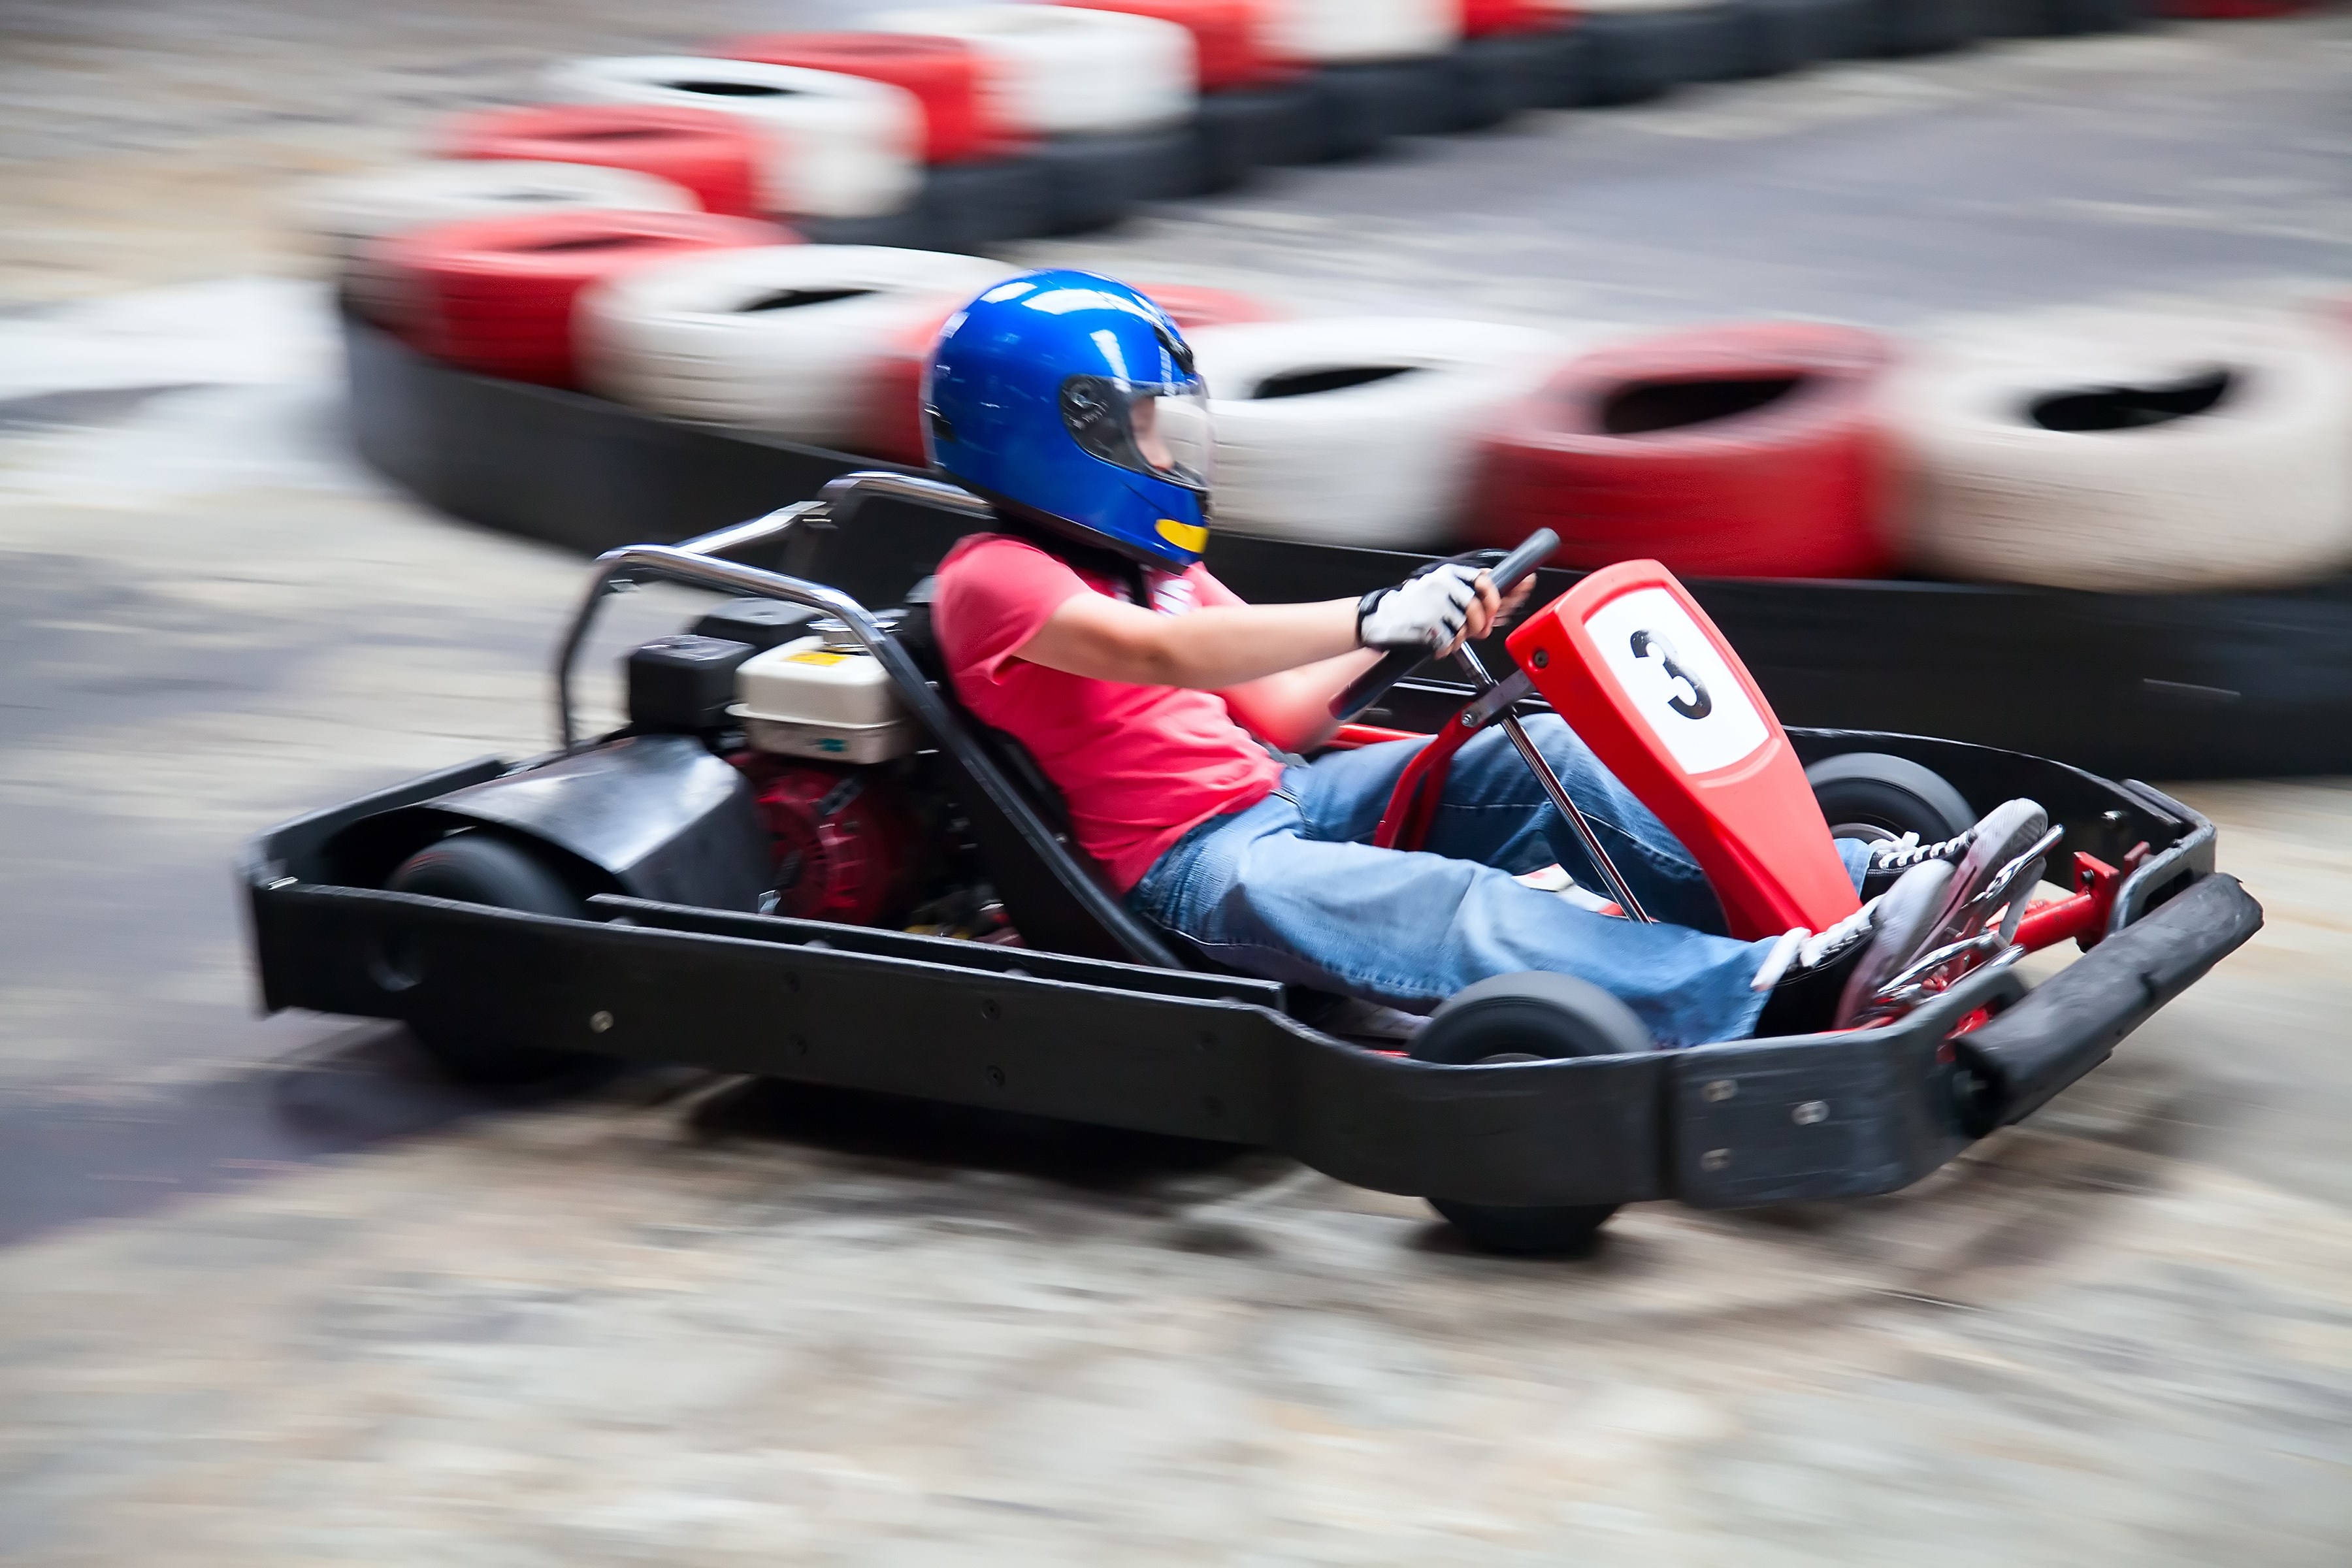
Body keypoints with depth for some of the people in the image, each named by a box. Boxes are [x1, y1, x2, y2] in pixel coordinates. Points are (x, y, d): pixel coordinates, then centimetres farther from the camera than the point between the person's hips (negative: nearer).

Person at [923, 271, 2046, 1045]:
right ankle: (1775, 992, -51)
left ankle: (1858, 879, -15)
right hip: (1187, 866, -9)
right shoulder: (991, 579, -8)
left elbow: (1281, 712, 20)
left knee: (1543, 757, -7)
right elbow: (1163, 655, -25)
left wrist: (1422, 619, 7)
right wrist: (1373, 619, -30)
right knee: (1441, 907, -34)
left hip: (1280, 797, 9)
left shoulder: (1143, 567, 22)